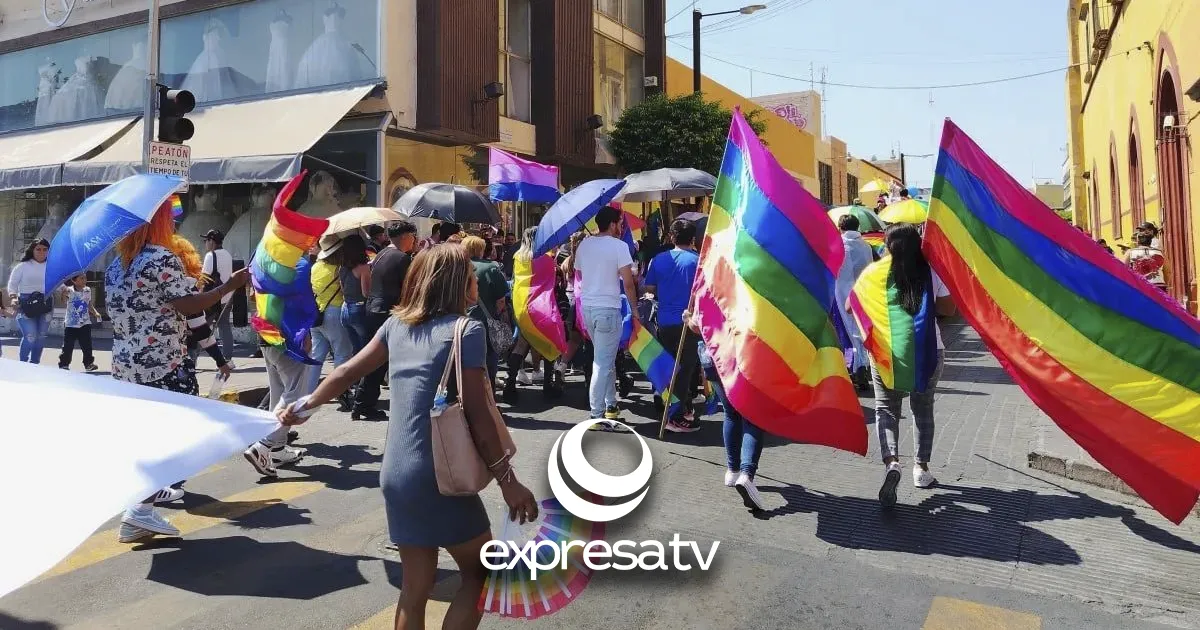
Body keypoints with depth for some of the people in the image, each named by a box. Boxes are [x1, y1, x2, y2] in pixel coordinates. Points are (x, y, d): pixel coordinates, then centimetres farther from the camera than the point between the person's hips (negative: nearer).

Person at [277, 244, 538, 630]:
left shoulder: (397, 324, 8)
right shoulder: (467, 329, -11)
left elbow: (348, 373, 13)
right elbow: (477, 415, -14)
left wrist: (304, 406, 29)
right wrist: (508, 481, -9)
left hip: (396, 475, 7)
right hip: (439, 477, -6)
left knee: (415, 587, 17)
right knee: (480, 572, 13)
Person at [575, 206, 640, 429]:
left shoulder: (584, 244, 7)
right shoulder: (619, 246, -10)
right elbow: (628, 282, -12)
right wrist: (634, 308, -1)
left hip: (587, 307, 7)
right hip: (608, 309, -7)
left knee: (606, 358, 21)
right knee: (603, 362, -4)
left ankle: (610, 404, 29)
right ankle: (597, 415, -3)